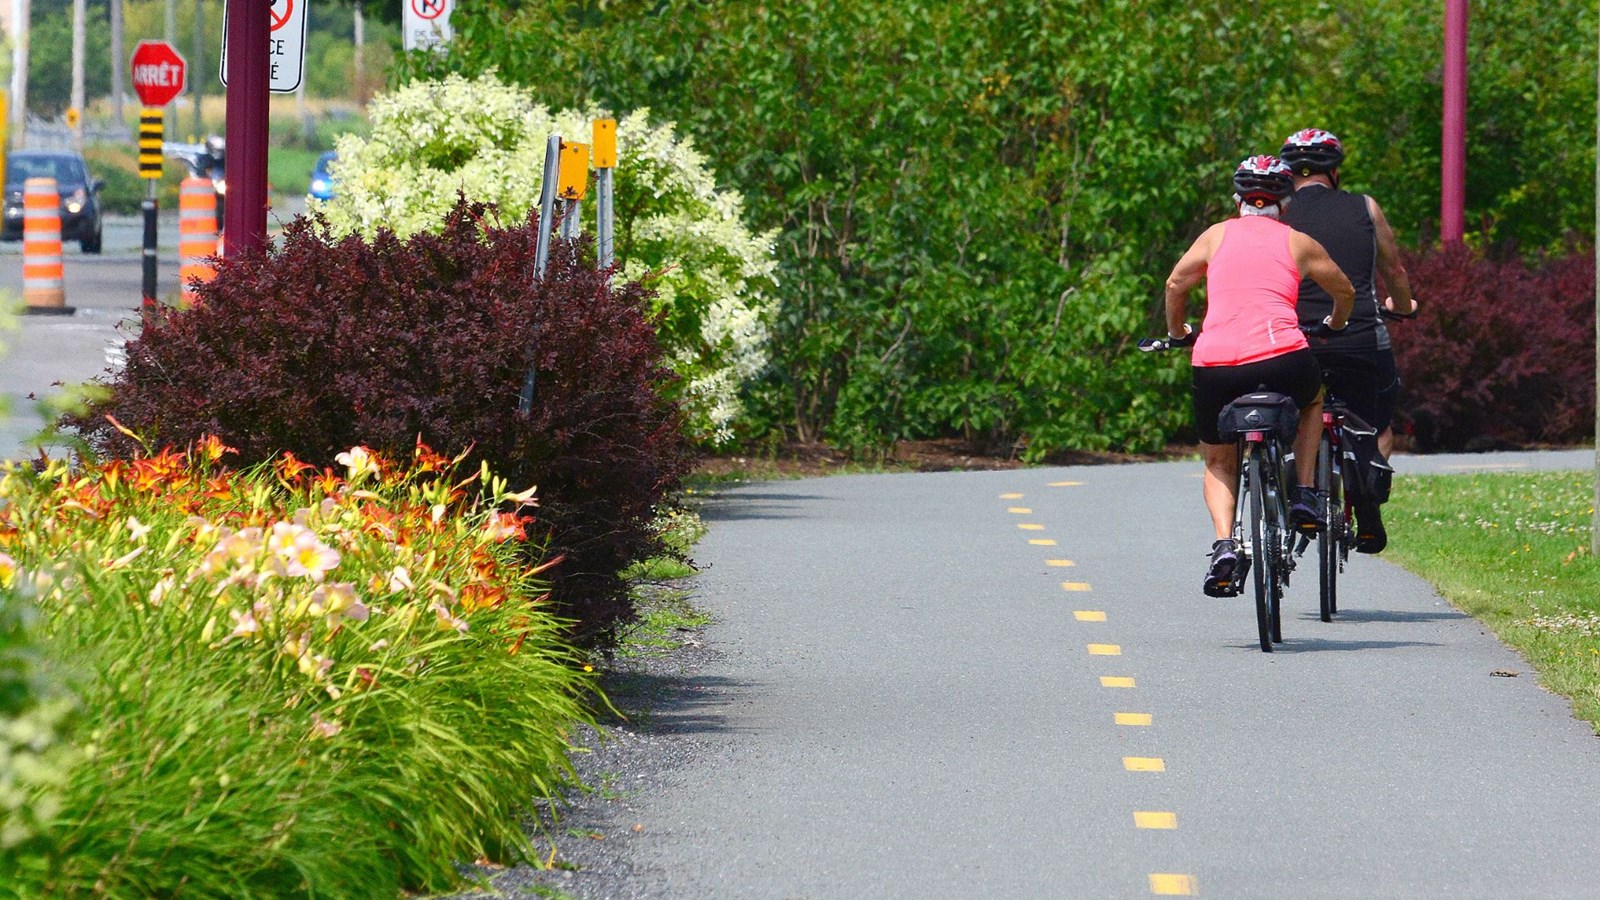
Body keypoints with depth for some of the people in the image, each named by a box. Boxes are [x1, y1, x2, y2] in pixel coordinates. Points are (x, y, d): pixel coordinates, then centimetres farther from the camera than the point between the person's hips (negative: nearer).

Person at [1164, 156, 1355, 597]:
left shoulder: (1216, 235, 16)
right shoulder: (1298, 242, 16)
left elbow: (1175, 285, 16)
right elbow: (1345, 291, 28)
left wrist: (1176, 331, 35)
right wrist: (1336, 324, 50)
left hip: (1214, 363, 1)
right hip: (1282, 358, -1)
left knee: (1218, 464, 21)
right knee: (1313, 399, 35)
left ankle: (1223, 544, -4)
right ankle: (1304, 495, 21)